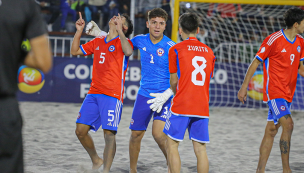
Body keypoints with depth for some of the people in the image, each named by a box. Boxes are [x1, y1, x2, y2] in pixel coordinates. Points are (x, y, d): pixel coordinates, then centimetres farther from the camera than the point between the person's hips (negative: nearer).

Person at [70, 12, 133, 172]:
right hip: (93, 93, 6)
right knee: (80, 130, 1)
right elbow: (75, 51, 23)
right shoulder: (98, 42, 19)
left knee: (109, 133, -12)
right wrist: (79, 31, 13)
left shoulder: (122, 42, 2)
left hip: (112, 95, -6)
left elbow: (128, 52, -21)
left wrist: (119, 31, -20)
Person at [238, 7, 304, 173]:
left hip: (287, 93, 8)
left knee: (271, 131, 9)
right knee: (288, 124, -21)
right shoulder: (274, 40, -13)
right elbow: (255, 63, -7)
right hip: (274, 91, -8)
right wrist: (244, 87, -7)